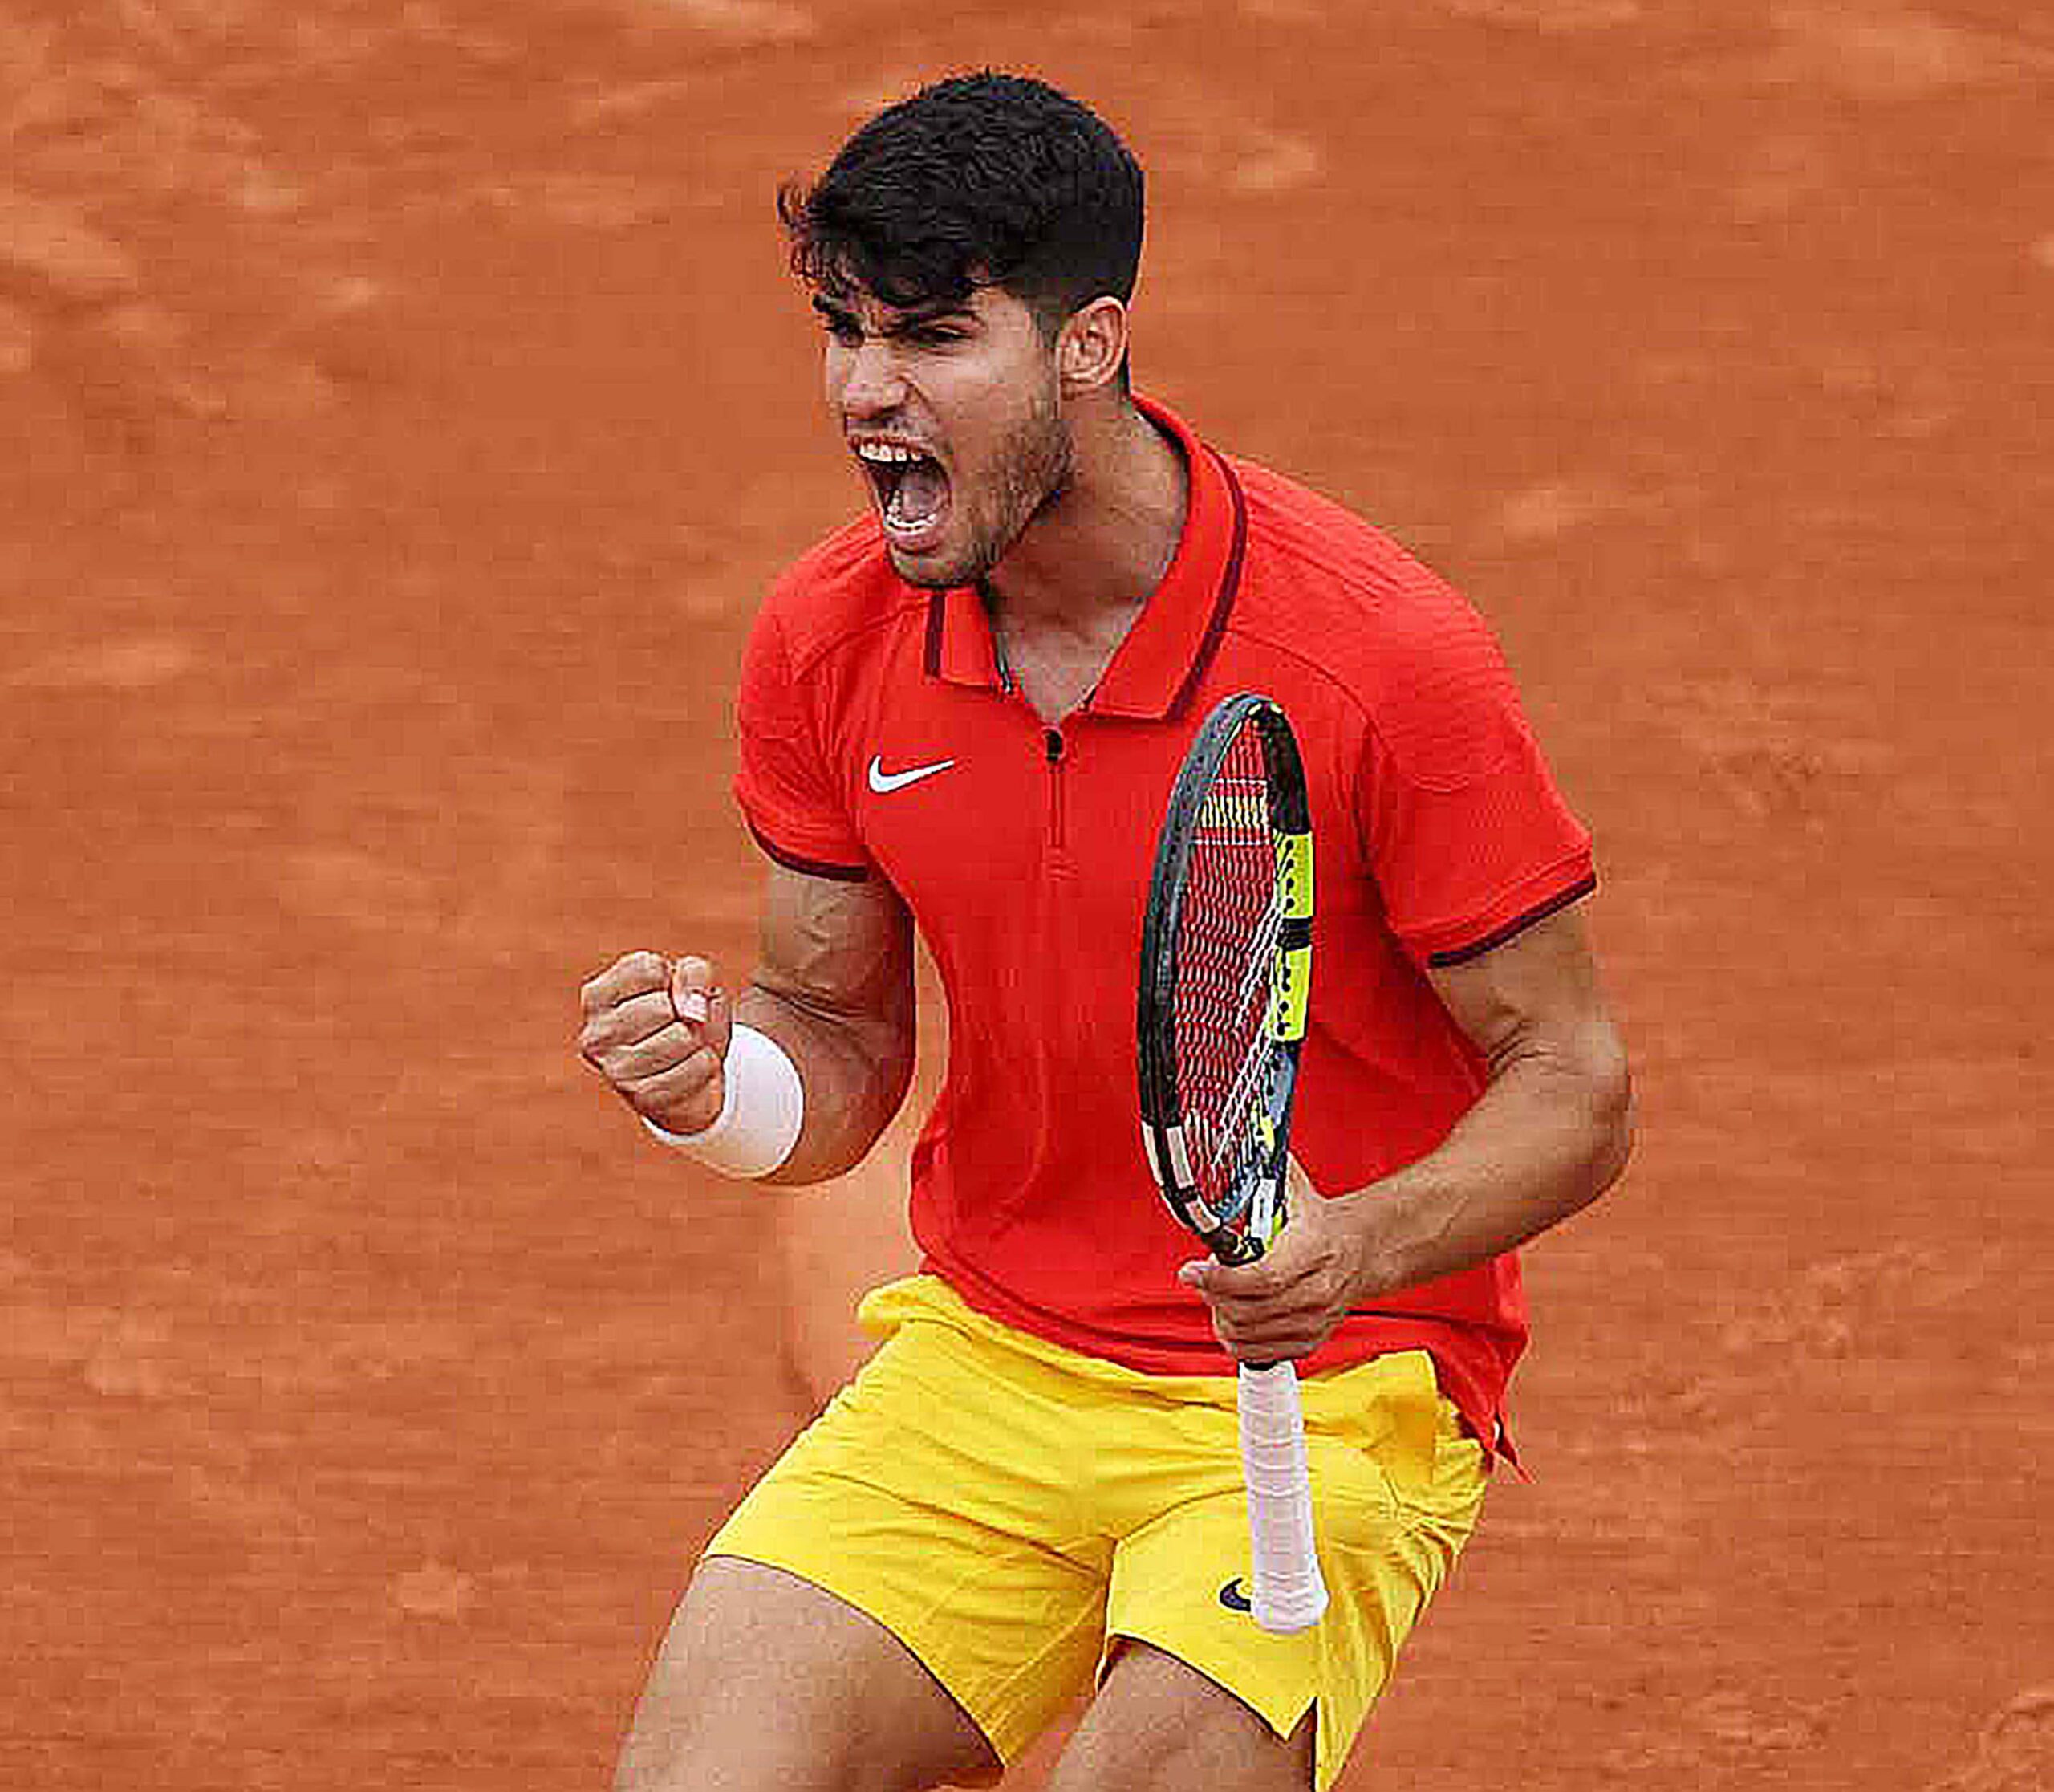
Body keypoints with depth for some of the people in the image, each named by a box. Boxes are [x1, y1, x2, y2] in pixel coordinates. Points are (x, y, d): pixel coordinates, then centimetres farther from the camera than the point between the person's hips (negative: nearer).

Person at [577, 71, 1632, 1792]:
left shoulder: (1385, 653, -18)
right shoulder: (831, 638, -2)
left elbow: (1576, 1086, -10)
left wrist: (1354, 1250, -29)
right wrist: (722, 1080, -13)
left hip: (1326, 1397, -4)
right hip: (983, 1365, 4)